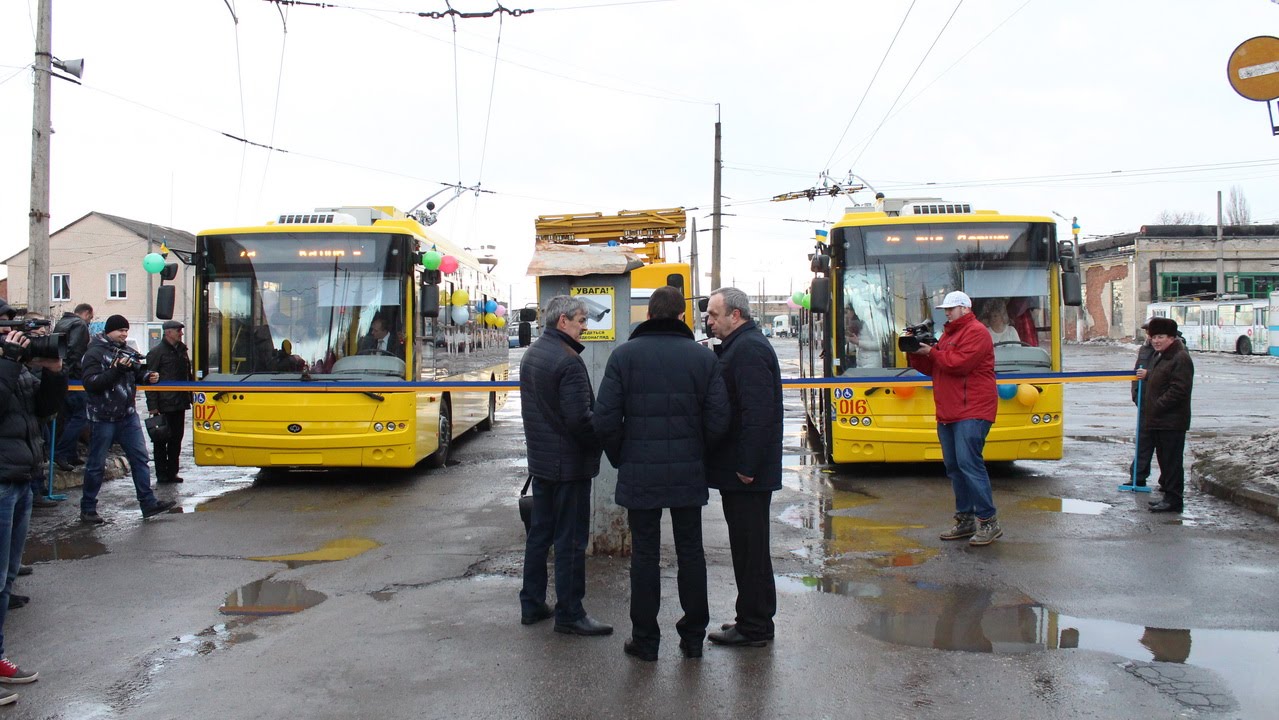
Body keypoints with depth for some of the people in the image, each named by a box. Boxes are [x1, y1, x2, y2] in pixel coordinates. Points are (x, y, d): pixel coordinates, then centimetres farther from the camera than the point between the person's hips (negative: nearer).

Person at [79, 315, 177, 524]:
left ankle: (148, 503, 8)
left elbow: (137, 374, 20)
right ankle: (87, 510, 15)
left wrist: (149, 376, -2)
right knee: (96, 465, 4)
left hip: (128, 415, 6)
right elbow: (90, 383, -18)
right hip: (103, 417, -6)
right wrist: (116, 369, -26)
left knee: (140, 458, 4)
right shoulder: (94, 353, -9)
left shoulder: (128, 351, 9)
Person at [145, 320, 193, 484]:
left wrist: (190, 397, 14)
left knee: (176, 439, 10)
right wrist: (152, 406, -15)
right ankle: (162, 474, 8)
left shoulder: (182, 350, 14)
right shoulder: (156, 352, -7)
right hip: (164, 406, -6)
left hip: (179, 403, 7)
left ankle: (172, 472, 17)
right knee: (161, 440, 2)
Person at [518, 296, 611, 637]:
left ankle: (531, 605, 25)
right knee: (570, 540, 0)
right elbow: (579, 419, -23)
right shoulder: (568, 361, -20)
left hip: (540, 460, 9)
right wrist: (602, 440, -9)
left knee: (540, 533, 17)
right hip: (569, 464, -9)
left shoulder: (531, 355, 9)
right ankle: (569, 614, 8)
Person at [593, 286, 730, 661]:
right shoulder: (703, 357, -2)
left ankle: (645, 640, 14)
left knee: (645, 554, 6)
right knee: (691, 552, 12)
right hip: (689, 474, 2)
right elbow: (718, 421, -6)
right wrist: (697, 454, 10)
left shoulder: (624, 355, -5)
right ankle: (693, 637, 21)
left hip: (639, 473, -1)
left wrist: (621, 459, 7)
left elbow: (606, 420, -9)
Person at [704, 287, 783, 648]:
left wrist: (746, 467, -23)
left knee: (749, 549, -2)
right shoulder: (741, 346, 16)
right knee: (749, 546, 16)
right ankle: (754, 620, 26)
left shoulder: (748, 350, -17)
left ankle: (754, 627, 7)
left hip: (746, 473, -10)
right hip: (743, 470, 10)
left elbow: (758, 413, -25)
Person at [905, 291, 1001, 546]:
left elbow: (960, 363, -21)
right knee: (954, 466, 9)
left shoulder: (976, 332, -8)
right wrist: (915, 353, 4)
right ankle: (966, 519, 15)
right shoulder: (948, 334, 22)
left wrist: (931, 352, -11)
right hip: (948, 414, 10)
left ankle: (988, 521, -10)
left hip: (972, 411, -10)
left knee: (968, 463, -15)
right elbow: (932, 367, 20)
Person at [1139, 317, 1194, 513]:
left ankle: (1174, 499, -2)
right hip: (1158, 420, 10)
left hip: (1172, 421, -10)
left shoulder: (1180, 359, -15)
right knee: (1163, 458, 16)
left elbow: (1178, 390, -22)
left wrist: (1157, 407, -20)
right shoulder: (1158, 356, 17)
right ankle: (1167, 491, 25)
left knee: (1172, 460, -6)